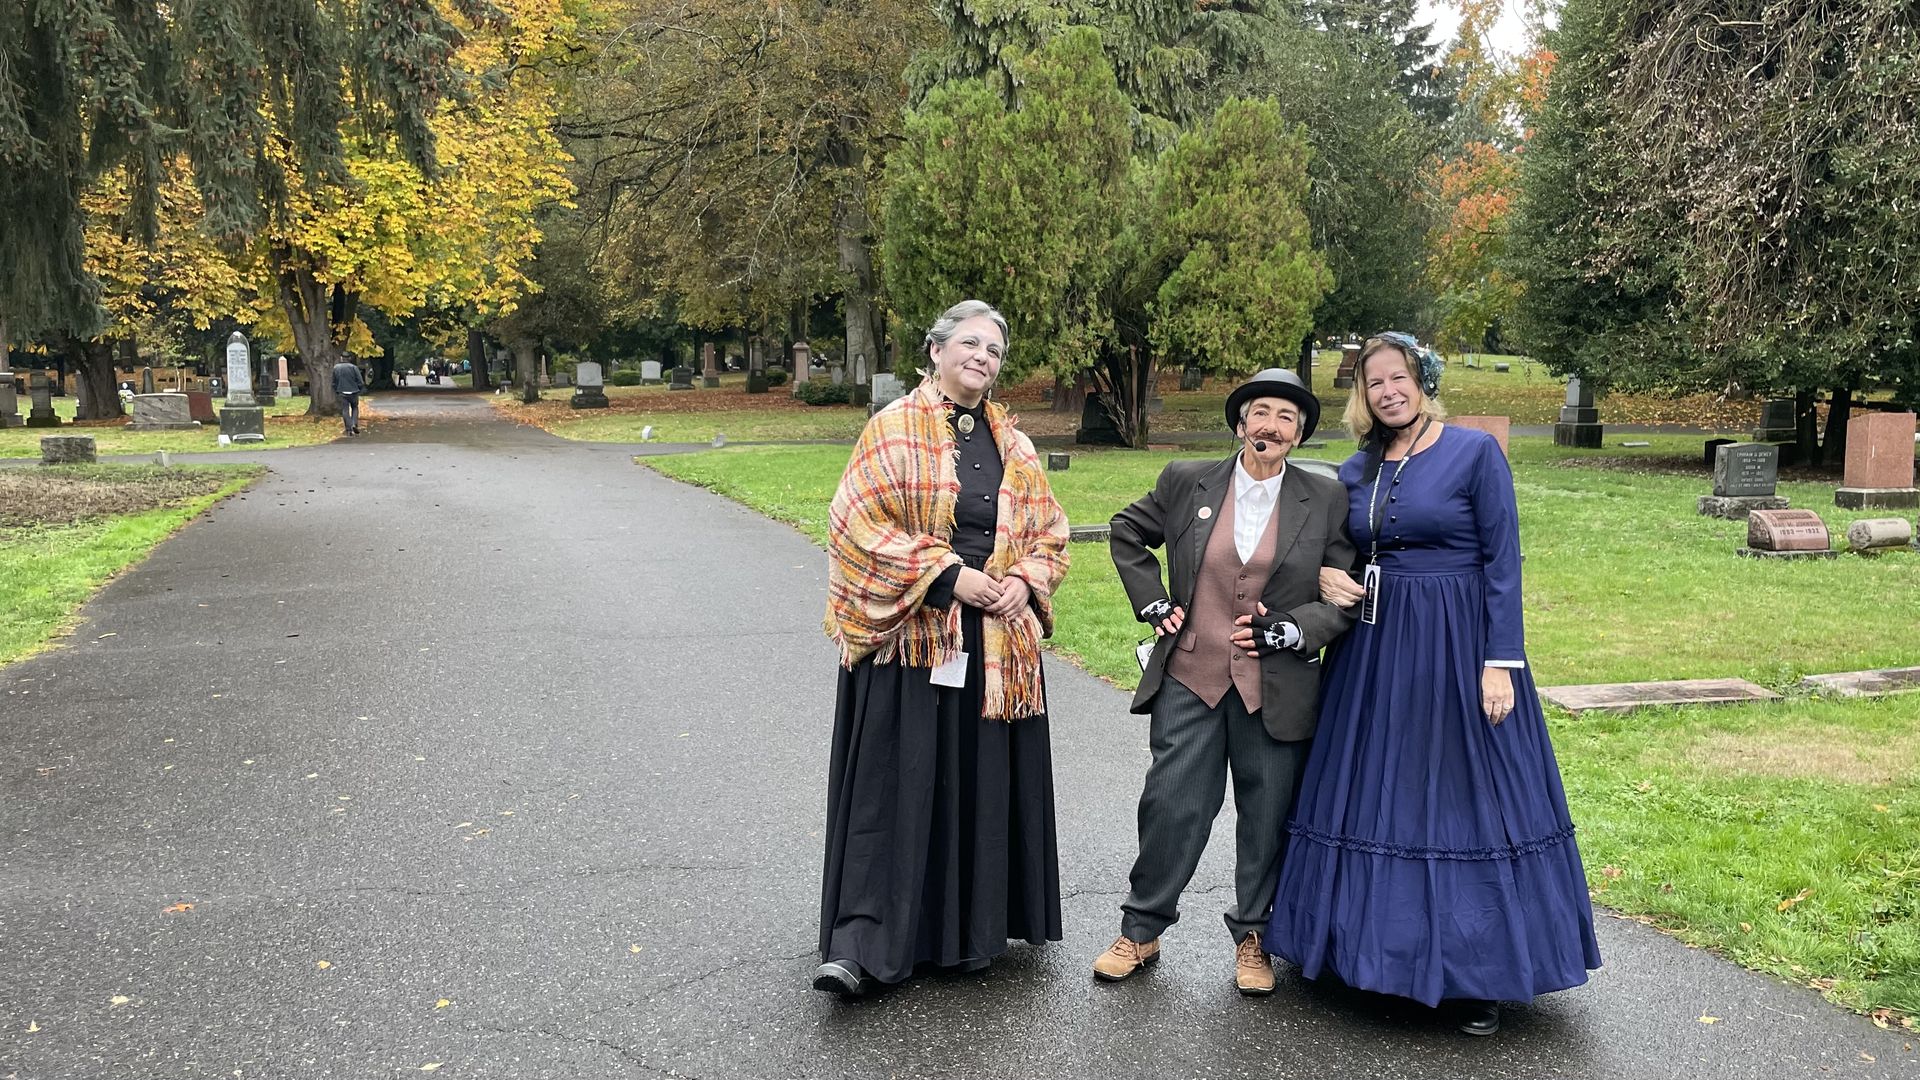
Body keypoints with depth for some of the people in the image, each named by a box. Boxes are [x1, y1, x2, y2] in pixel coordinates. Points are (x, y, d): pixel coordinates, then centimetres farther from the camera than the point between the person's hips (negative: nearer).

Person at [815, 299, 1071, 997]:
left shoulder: (1012, 446, 14)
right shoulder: (894, 429, -1)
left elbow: (1048, 531, 17)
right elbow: (859, 522, -10)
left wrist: (1024, 582, -5)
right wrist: (948, 575, -15)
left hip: (997, 646, 5)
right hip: (908, 637, -4)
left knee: (981, 784, 9)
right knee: (893, 787, -5)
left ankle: (968, 931, 22)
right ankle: (861, 943, 0)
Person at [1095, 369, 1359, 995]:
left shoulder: (1326, 501, 0)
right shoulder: (1186, 482, 1)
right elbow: (1128, 533, 16)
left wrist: (1284, 631, -11)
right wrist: (1153, 603, 6)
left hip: (1277, 689, 0)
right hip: (1189, 679, 0)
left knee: (1267, 815, 9)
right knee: (1171, 805, 3)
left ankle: (1252, 937, 28)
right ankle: (1141, 932, 21)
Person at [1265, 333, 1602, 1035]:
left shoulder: (1475, 452, -6)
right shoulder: (1356, 470, 8)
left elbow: (1503, 562, -9)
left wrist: (1501, 662, -15)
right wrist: (1324, 578, -4)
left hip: (1457, 647, -5)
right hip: (1375, 649, 5)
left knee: (1466, 798, 1)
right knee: (1375, 796, 10)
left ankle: (1477, 973, 14)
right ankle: (1380, 944, 26)